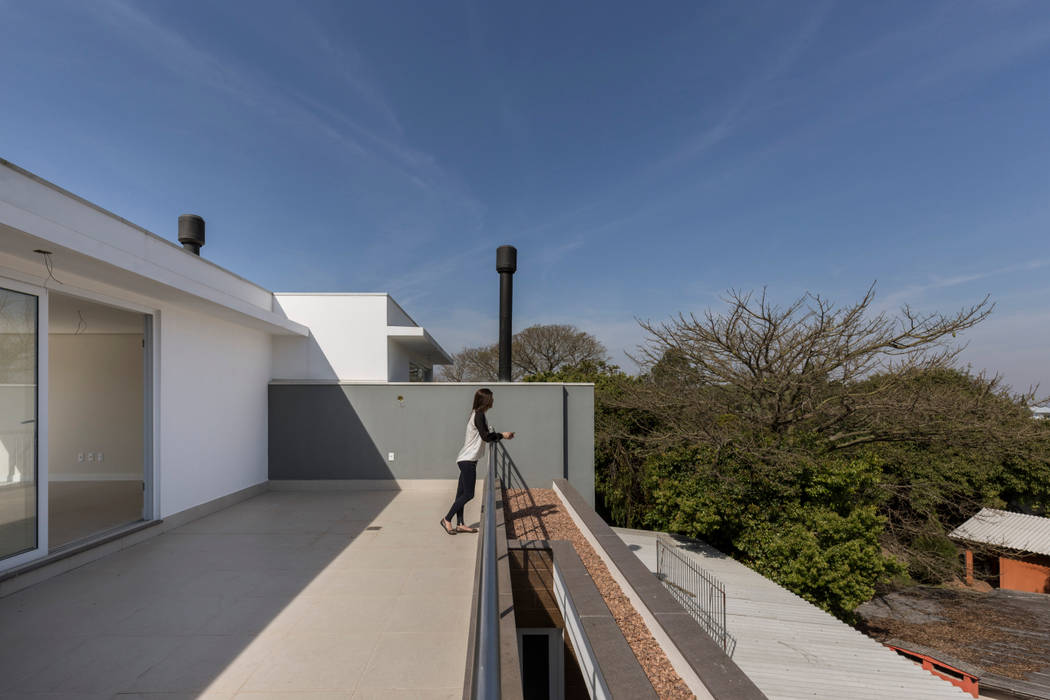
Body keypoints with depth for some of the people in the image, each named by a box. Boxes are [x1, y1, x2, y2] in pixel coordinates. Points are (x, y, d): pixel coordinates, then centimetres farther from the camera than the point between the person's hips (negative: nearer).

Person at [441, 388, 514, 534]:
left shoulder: (476, 414, 15)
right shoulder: (479, 415, -14)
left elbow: (485, 436, 20)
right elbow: (486, 437, -19)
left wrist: (500, 435, 16)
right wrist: (502, 435, -6)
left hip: (466, 460, 10)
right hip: (468, 460, -10)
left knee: (462, 494, 12)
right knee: (468, 494, -4)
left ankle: (460, 524, 19)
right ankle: (447, 520, 5)